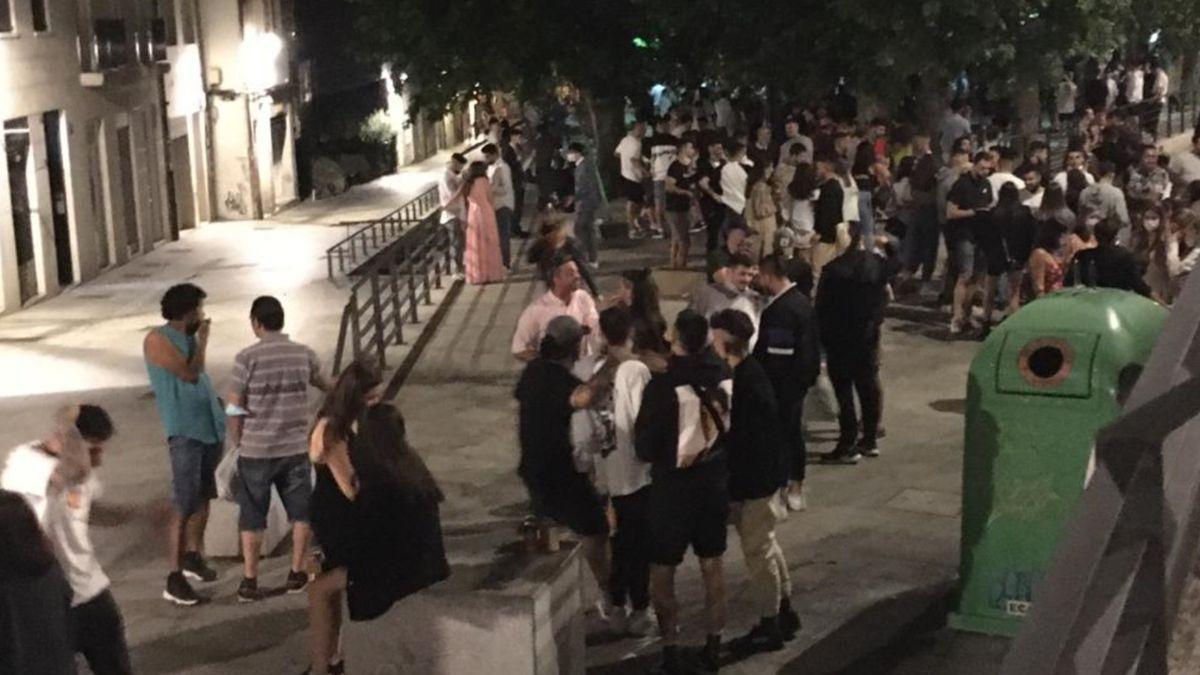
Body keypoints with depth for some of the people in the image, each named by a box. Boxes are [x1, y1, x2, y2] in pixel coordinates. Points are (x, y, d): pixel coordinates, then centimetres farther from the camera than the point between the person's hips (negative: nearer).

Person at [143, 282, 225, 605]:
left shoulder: (188, 336, 13)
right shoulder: (158, 339, -11)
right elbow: (190, 373, -18)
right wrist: (204, 338, -7)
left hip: (210, 425, 8)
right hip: (184, 431, -8)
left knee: (203, 496, 17)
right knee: (185, 503, -10)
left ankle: (193, 555, 34)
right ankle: (174, 578, -8)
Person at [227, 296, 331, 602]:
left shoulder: (247, 358, -11)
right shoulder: (304, 354, 0)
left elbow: (234, 408, -9)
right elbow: (322, 383, 21)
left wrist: (236, 443, 6)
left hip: (255, 450, -2)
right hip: (295, 448, 2)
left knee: (252, 517, 10)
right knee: (301, 511, 16)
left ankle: (249, 581, 14)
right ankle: (296, 573, 22)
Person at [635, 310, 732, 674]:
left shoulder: (662, 386, -23)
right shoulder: (724, 376, -10)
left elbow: (644, 448, -14)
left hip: (673, 487, -5)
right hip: (716, 482, 5)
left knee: (662, 572, 10)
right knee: (712, 566, 18)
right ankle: (713, 645, 28)